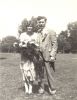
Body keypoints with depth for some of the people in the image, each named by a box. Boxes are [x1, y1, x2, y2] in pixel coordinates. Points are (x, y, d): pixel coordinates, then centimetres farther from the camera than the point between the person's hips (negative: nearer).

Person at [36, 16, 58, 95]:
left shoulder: (51, 32, 2)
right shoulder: (36, 34, 12)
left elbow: (55, 44, -2)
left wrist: (52, 55, -11)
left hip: (48, 56, -3)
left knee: (49, 73, 1)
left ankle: (52, 89, 15)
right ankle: (41, 88, 19)